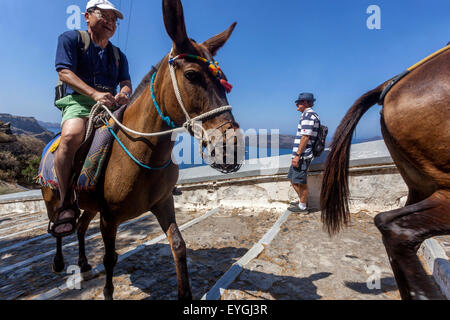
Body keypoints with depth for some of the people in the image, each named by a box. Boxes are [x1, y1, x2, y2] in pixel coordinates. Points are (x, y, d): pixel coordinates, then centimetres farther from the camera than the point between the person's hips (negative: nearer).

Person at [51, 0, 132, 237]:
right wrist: (95, 93, -23)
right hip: (78, 101, -5)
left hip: (111, 104, 5)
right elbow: (64, 72, -5)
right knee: (71, 135, -35)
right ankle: (67, 206, -25)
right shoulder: (70, 39, 9)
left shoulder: (118, 55, 24)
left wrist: (123, 94, -14)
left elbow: (126, 83, 13)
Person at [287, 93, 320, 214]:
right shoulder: (311, 115, 20)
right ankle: (302, 200, 31)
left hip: (302, 155, -10)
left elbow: (305, 137, -21)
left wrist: (297, 155, -21)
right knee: (293, 179, 18)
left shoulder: (308, 115, -13)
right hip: (300, 155, 10)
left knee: (300, 181, -1)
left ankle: (302, 206, 12)